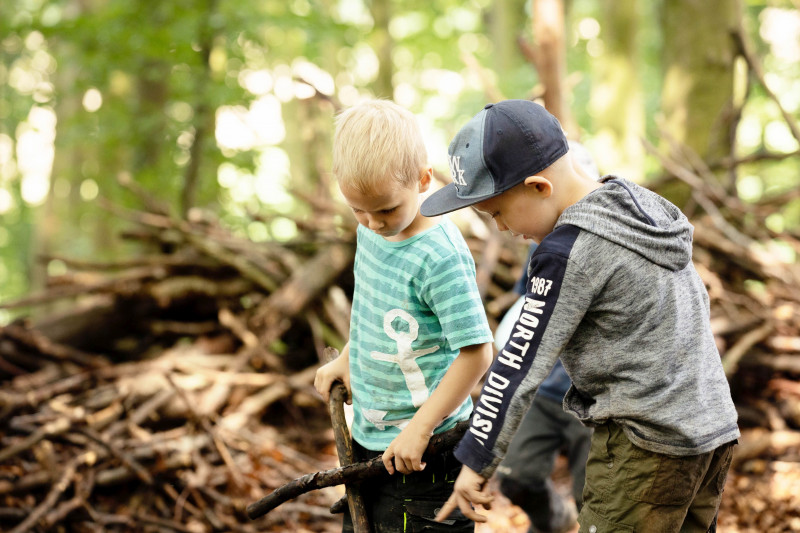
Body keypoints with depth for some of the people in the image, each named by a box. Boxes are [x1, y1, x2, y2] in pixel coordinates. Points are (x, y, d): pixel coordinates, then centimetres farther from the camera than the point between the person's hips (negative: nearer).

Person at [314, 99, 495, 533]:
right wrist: (345, 359, 16)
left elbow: (476, 352, -23)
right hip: (368, 432, 8)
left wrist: (420, 428, -21)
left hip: (420, 447, -8)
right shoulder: (370, 231, 1)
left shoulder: (439, 256, -24)